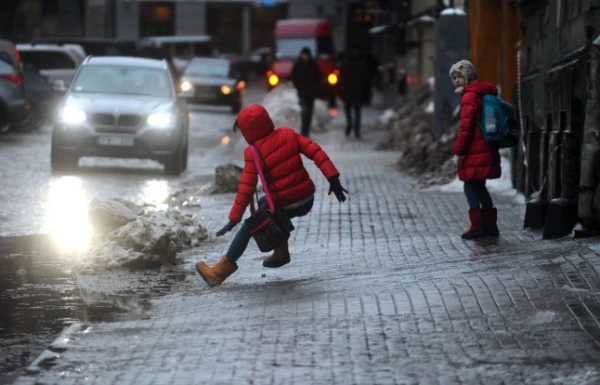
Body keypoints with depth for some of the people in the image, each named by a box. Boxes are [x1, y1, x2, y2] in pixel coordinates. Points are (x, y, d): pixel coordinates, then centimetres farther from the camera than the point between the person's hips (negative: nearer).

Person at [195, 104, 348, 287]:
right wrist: (333, 177, -6)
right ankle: (281, 252, 31)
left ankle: (221, 271, 13)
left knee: (248, 228, 11)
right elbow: (315, 151, -6)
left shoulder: (253, 153, -13)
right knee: (264, 204, 32)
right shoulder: (288, 134, 1)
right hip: (307, 200, 6)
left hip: (284, 206, -6)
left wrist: (234, 218, -13)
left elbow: (246, 188, -16)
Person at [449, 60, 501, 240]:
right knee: (479, 187, 16)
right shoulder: (485, 93, 17)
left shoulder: (469, 96, -12)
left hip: (475, 151, -9)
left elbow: (466, 127, -16)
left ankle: (478, 226, -3)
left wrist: (458, 151, -12)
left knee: (471, 187, -3)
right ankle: (490, 225, 18)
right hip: (487, 150, 9)